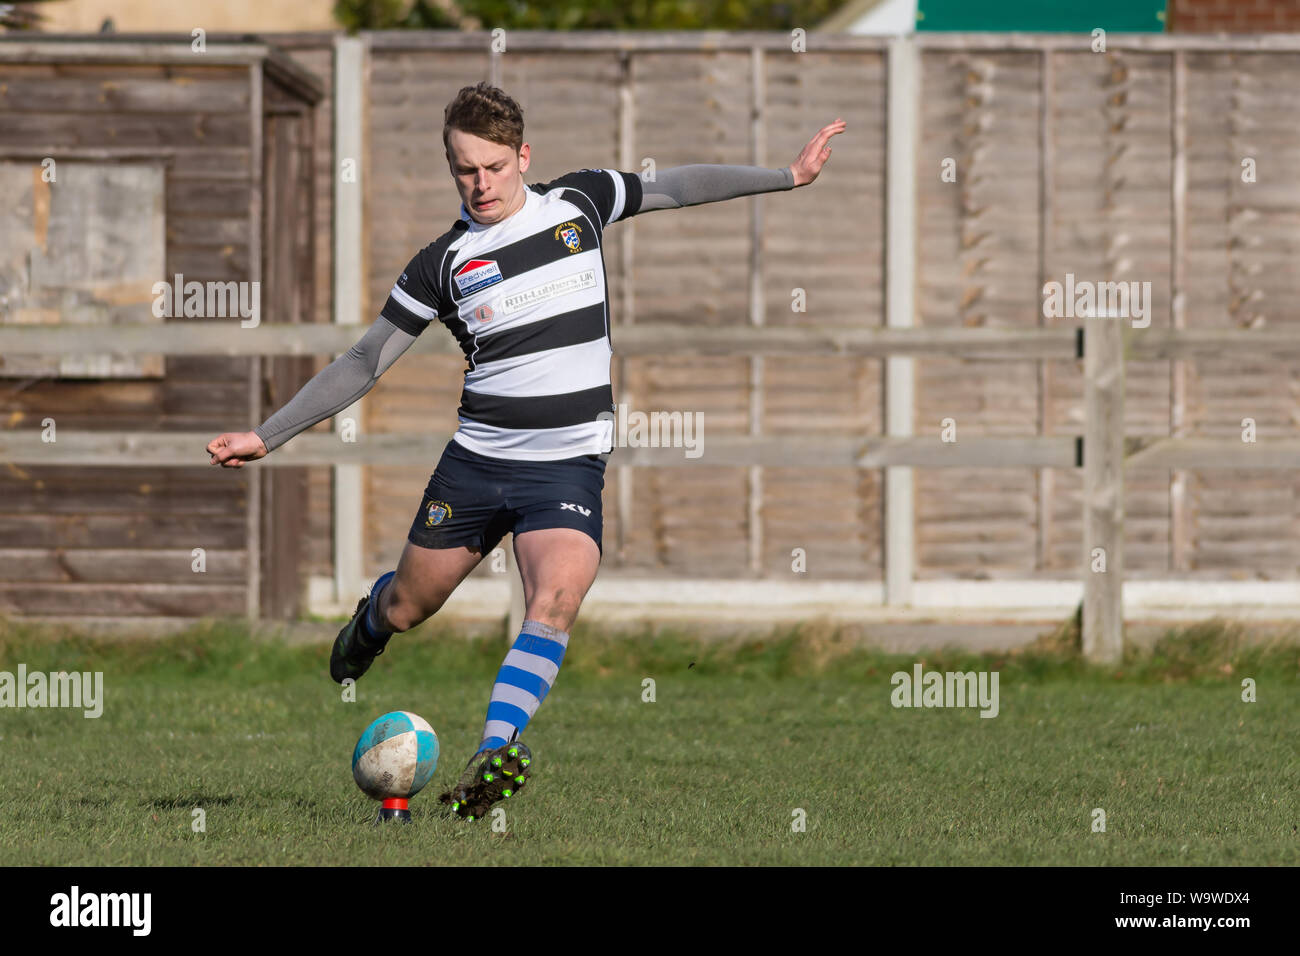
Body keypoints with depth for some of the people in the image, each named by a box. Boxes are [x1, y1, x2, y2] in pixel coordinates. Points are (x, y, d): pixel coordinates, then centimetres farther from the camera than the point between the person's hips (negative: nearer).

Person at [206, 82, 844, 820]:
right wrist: (267, 436, -1)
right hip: (475, 460, 1)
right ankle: (369, 625, 49)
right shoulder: (444, 263, -1)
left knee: (557, 599, -26)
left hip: (569, 465, -1)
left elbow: (676, 187, 18)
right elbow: (364, 363, 4)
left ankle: (496, 753, -35)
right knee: (408, 607, 12)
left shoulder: (579, 204, 3)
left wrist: (789, 176, 20)